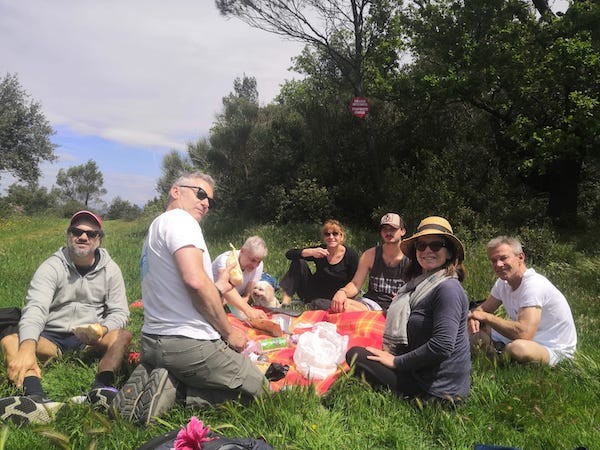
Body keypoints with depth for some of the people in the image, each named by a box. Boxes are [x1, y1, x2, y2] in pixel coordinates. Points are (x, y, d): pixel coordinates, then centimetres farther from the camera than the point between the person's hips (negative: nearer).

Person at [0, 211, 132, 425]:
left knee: (123, 335, -27)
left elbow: (119, 312, -2)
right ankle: (37, 397, -54)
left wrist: (102, 330, -27)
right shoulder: (51, 267, -7)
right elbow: (35, 309, -23)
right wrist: (27, 348, -43)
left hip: (90, 338, 1)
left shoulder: (110, 269, 0)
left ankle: (102, 388, -52)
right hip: (51, 338, -1)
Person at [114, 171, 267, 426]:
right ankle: (173, 392, -10)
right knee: (258, 388, 4)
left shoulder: (154, 229, 21)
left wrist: (218, 288, 23)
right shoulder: (179, 218, -9)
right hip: (189, 343, -9)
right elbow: (194, 280, -25)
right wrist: (229, 332, -14)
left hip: (153, 341, 10)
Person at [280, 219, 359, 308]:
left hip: (331, 299, -4)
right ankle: (286, 300, -18)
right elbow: (289, 254, -15)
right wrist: (311, 252, -30)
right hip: (313, 293, 4)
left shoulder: (351, 255, -11)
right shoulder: (319, 250, -7)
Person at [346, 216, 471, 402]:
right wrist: (389, 352, 2)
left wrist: (396, 361, -16)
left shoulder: (448, 288, -19)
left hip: (439, 388, -10)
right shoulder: (421, 284, 12)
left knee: (355, 355, -10)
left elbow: (442, 346, -26)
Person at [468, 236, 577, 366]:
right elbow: (483, 309, 10)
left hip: (555, 350, -7)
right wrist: (475, 317, -16)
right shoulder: (502, 283, -1)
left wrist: (486, 317, -27)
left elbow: (524, 333, -38)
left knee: (517, 348, -38)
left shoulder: (533, 285, -27)